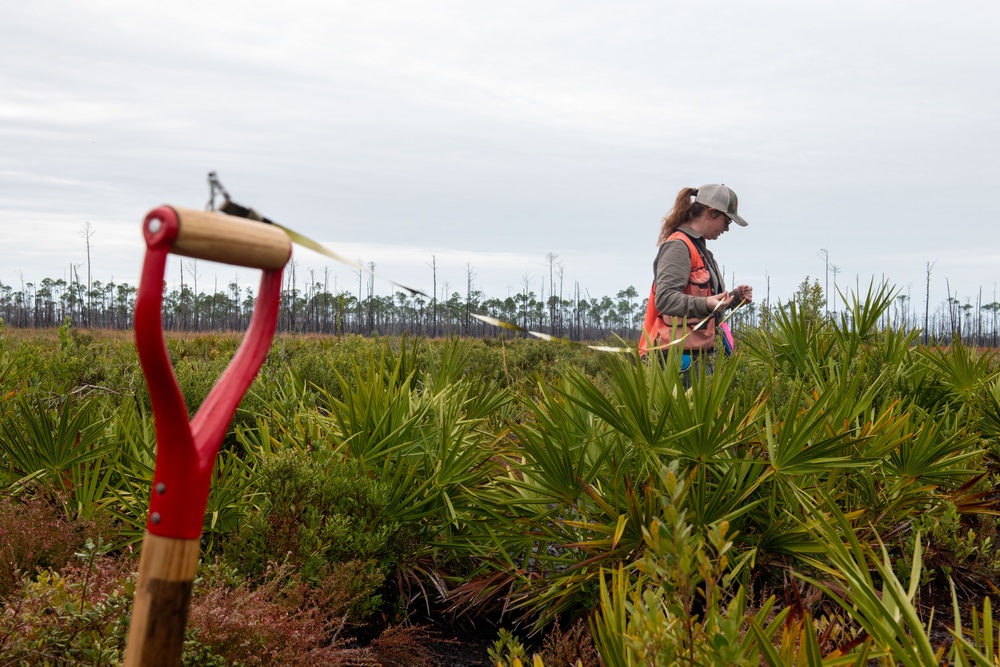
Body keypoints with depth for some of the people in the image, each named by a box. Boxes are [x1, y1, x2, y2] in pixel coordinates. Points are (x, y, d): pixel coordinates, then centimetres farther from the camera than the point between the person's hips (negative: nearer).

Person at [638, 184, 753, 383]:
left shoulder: (698, 248, 21)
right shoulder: (678, 246, -10)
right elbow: (664, 299, -21)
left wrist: (734, 297, 12)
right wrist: (705, 304, -34)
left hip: (698, 354, 10)